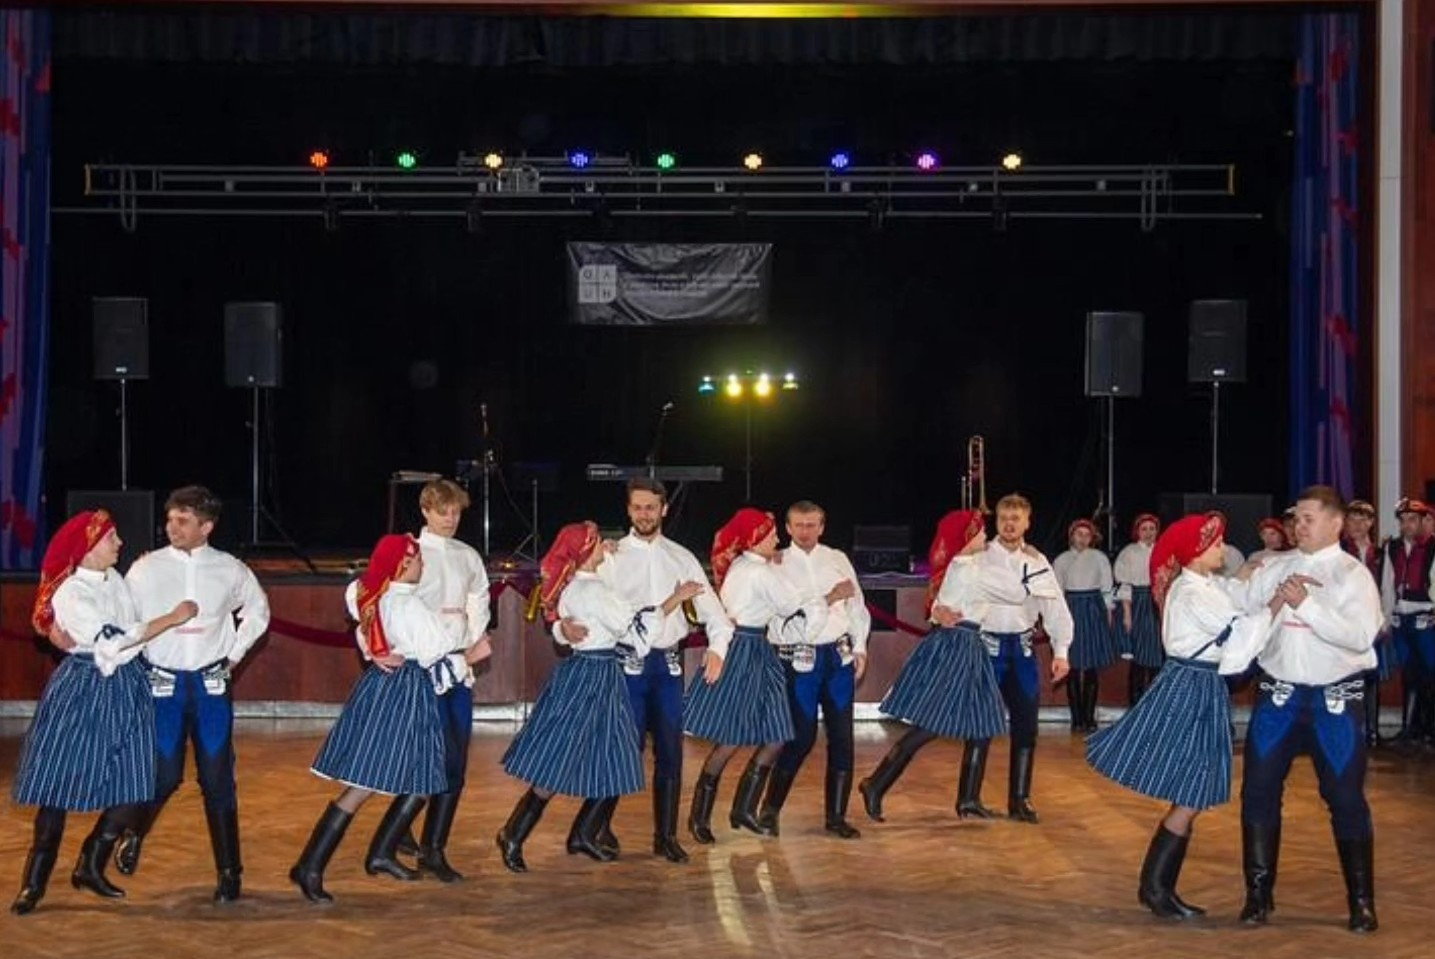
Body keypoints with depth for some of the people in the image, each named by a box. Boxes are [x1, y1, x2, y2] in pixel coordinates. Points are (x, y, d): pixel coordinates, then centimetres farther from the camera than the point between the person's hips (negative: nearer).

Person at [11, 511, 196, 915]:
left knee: (132, 789, 2)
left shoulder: (115, 579, 7)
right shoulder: (69, 593, -15)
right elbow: (113, 640, -21)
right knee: (59, 788, 1)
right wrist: (172, 618, -19)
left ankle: (90, 867, 19)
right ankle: (35, 881, 14)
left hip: (127, 689, 6)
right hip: (84, 691, -6)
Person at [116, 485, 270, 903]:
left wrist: (235, 653, 11)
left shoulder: (229, 570, 0)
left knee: (218, 779, 1)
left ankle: (229, 872, 10)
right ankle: (133, 836, 33)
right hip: (162, 683, -1)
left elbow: (257, 610, 18)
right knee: (164, 775, 0)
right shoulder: (145, 569, -5)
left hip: (212, 684, 1)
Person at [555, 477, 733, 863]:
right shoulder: (611, 556, 0)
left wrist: (718, 646, -11)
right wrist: (564, 627, -29)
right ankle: (598, 825, 17)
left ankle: (666, 835, 16)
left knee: (670, 750, 5)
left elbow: (710, 606, 5)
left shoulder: (682, 558, 9)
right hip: (627, 664, -3)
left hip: (668, 663, 3)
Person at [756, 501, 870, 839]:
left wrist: (860, 648, 8)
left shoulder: (838, 559, 10)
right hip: (799, 657, -4)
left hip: (839, 655, 4)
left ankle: (836, 815, 15)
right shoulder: (777, 564, 1)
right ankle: (770, 809, 12)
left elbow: (857, 605, 13)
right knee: (802, 736, -4)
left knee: (842, 735, 4)